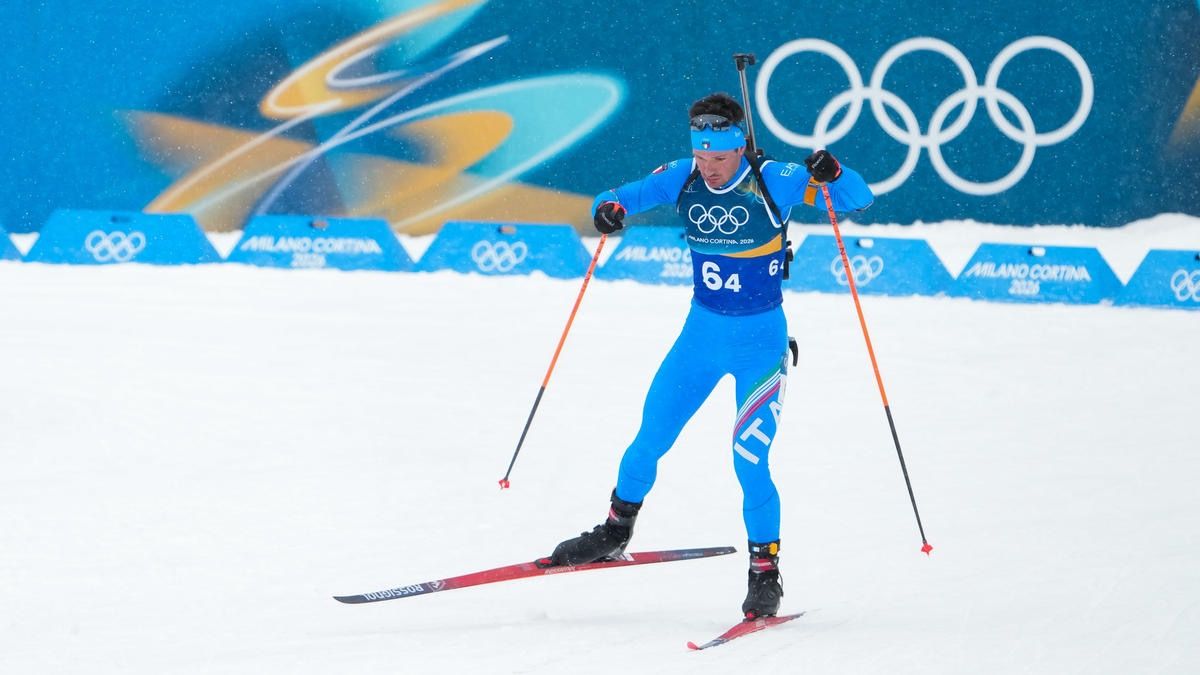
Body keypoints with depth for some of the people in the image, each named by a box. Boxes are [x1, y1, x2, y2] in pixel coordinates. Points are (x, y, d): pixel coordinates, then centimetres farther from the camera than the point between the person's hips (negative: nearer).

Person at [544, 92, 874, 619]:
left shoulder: (772, 182, -17)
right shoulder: (683, 177, -7)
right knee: (650, 439, 9)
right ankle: (616, 532, 32)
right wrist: (609, 208, -32)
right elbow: (627, 196, -8)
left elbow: (858, 199, -20)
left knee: (749, 460, -11)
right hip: (701, 332, 4)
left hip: (760, 341, -4)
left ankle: (765, 570, 4)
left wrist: (833, 176, -42)